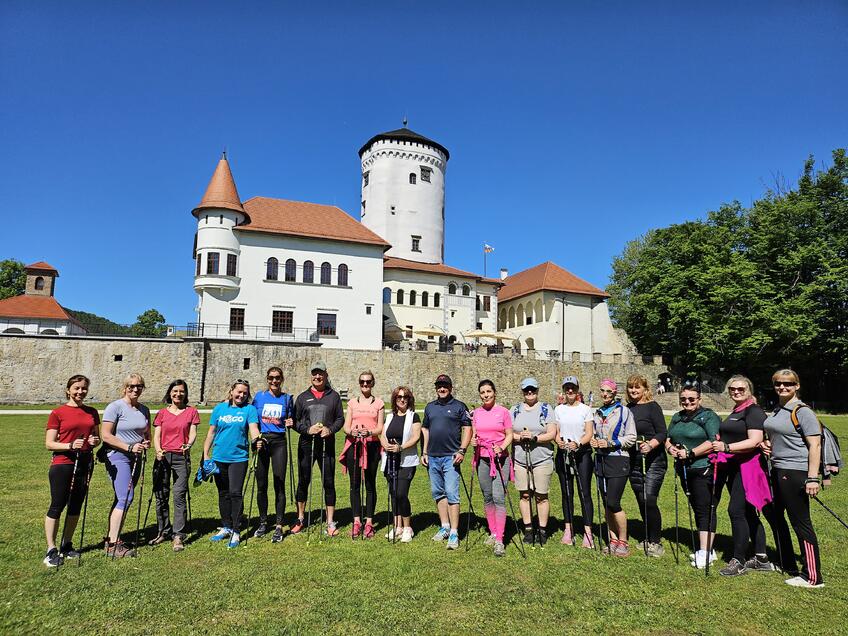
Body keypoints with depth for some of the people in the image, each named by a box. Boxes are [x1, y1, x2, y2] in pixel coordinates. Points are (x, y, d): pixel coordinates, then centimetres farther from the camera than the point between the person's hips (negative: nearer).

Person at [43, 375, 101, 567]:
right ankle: (51, 550, 7)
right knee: (57, 506, -1)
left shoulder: (92, 412, 9)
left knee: (76, 507, 12)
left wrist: (95, 441, -6)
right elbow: (49, 444, -6)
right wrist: (70, 445, -22)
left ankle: (67, 546, 24)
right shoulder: (58, 413, -5)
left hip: (84, 464, 5)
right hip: (62, 464, -5)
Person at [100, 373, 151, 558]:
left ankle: (111, 539, 21)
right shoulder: (115, 407, -8)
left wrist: (146, 443, -1)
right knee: (125, 498, -14)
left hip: (135, 459, 7)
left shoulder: (144, 410, 12)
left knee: (122, 499, 11)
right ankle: (113, 544, -9)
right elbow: (106, 435, -14)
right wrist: (129, 447, -19)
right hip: (118, 457, -7)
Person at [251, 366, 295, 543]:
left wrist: (290, 423, -9)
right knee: (261, 485, 7)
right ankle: (263, 523, 23)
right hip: (261, 441, 1)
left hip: (279, 442, -1)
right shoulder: (259, 396, 6)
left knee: (279, 485, -2)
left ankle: (278, 527, 6)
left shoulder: (287, 398, 5)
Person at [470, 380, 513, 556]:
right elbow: (473, 434, 12)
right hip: (482, 458, 4)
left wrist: (501, 447, -18)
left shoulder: (503, 411, -3)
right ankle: (493, 533, 26)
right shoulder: (476, 413, 8)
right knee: (487, 497, 12)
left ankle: (499, 540, -7)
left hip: (500, 457, -4)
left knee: (499, 497, -10)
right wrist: (473, 441, -9)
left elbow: (510, 435, -1)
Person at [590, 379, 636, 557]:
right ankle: (613, 539, 21)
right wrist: (593, 441, 2)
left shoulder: (624, 411, -5)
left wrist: (611, 443, -16)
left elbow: (631, 438, -8)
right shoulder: (598, 413, 13)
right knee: (606, 503, 9)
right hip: (600, 460, 6)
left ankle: (623, 541, 8)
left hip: (618, 460, -6)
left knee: (613, 502, -9)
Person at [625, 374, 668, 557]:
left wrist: (650, 445, -29)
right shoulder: (627, 408, 10)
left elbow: (662, 433, -13)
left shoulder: (652, 407, -8)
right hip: (634, 462, 6)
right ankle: (648, 539, 26)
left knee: (649, 501, -9)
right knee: (641, 502, 12)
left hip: (653, 461, -6)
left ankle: (656, 542, 6)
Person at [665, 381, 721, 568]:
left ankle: (704, 553, -2)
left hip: (704, 469, -8)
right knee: (696, 509, 14)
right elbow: (668, 438, 17)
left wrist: (690, 453, -22)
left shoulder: (709, 416, -9)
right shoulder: (677, 417, 15)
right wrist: (670, 448, -5)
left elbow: (714, 442, -19)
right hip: (685, 470, 8)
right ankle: (707, 549, 25)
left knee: (705, 510, -6)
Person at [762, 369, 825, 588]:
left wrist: (813, 478, -22)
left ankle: (813, 577, 6)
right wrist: (767, 444, 7)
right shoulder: (776, 411, 13)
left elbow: (815, 445, -17)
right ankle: (787, 564, 32)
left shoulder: (802, 411, -12)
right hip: (777, 470, 9)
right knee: (776, 515, 17)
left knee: (801, 522, -4)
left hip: (795, 472, -9)